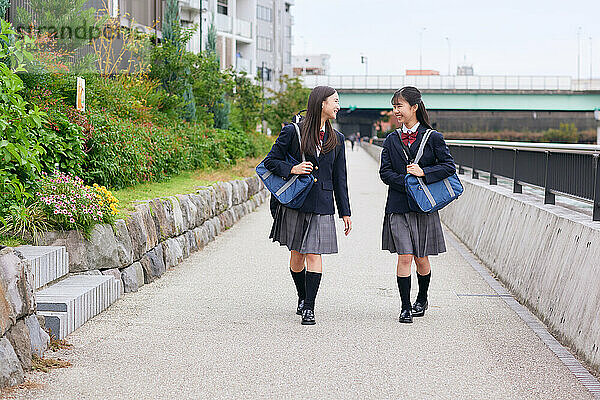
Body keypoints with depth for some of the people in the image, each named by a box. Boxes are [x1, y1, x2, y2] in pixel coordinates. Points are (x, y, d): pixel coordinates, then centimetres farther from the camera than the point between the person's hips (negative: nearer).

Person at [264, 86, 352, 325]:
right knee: (297, 255, 7)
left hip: (322, 205, 1)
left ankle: (309, 308, -6)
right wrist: (292, 169, -15)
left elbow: (340, 179, 13)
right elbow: (270, 161, 2)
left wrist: (345, 212, 11)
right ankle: (302, 297, 29)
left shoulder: (336, 140, 10)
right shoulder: (292, 132, -1)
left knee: (314, 254, -8)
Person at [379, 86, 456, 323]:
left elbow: (449, 166, -3)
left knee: (421, 259, 7)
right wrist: (406, 182, -13)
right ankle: (405, 307, 2)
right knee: (404, 257, -6)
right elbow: (385, 172, 3)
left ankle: (422, 300, 31)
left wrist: (423, 173, -16)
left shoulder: (433, 138, 0)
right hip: (398, 207, 1)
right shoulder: (392, 140, 7)